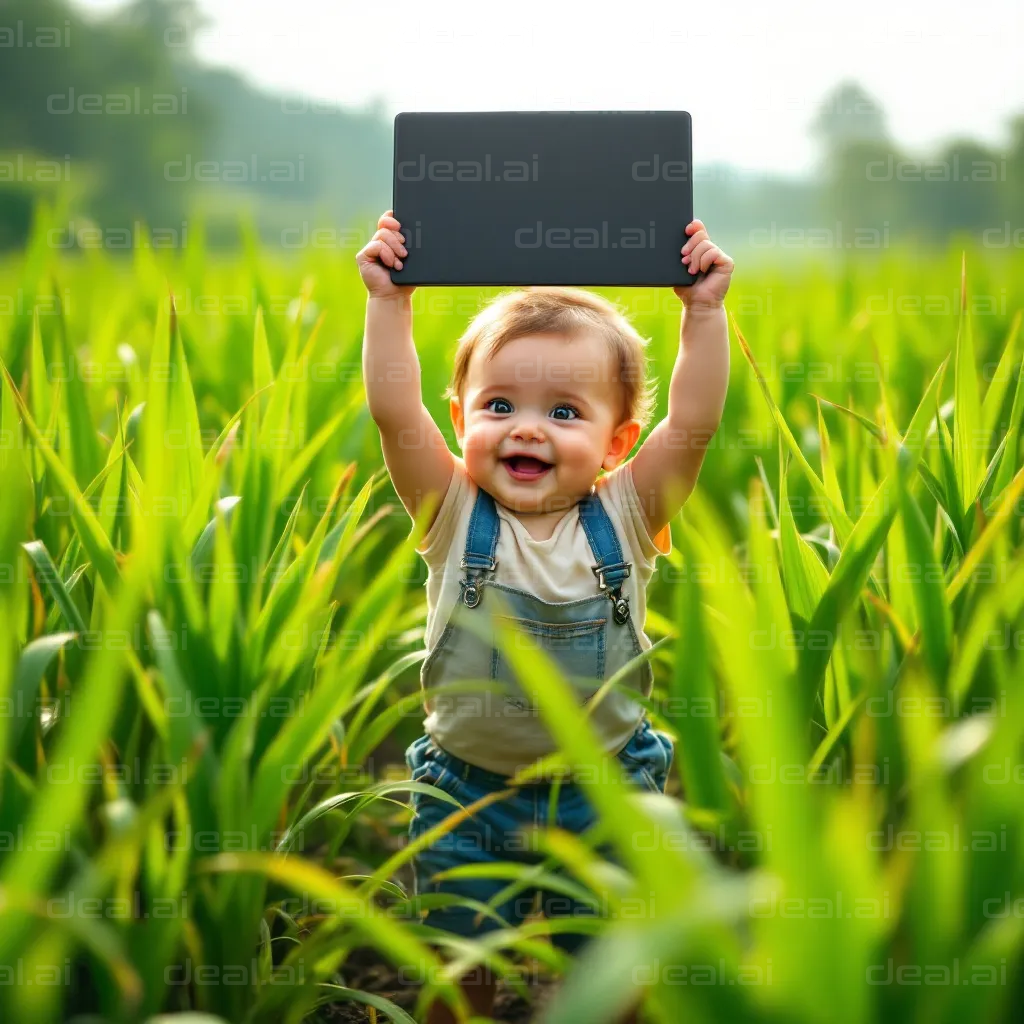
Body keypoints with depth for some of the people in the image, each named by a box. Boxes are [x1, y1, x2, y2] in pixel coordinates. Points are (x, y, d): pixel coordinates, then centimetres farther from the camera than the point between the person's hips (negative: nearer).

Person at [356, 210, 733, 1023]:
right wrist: (390, 303, -21)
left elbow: (695, 425, -18)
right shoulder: (456, 517, -10)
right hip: (467, 794, 0)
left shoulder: (625, 519, -9)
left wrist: (704, 312, -20)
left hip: (604, 796, 0)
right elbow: (394, 412, -19)